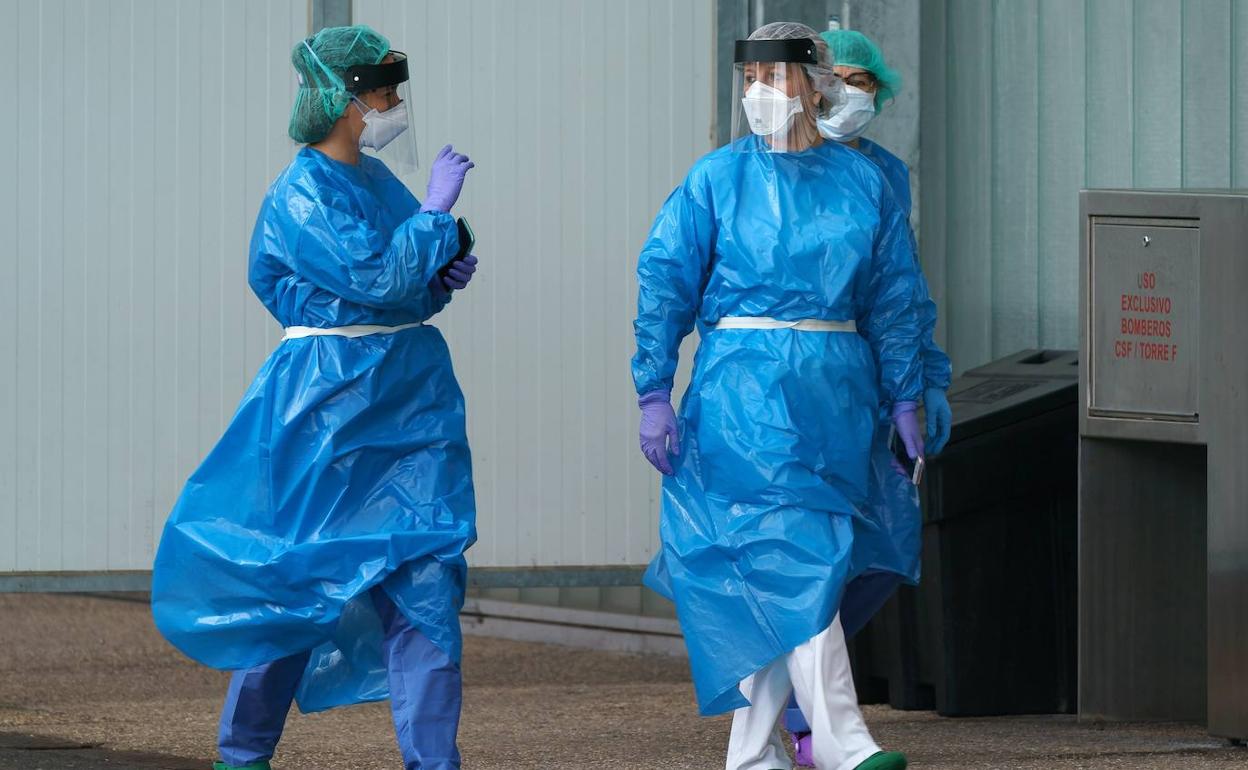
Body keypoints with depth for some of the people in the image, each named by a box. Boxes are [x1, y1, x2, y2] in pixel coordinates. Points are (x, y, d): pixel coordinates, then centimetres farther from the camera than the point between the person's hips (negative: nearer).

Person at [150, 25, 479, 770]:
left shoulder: (376, 180, 10)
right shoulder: (301, 195, -13)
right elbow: (378, 277, -23)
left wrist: (446, 279, 2)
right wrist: (438, 210, -15)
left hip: (410, 397, 7)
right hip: (332, 400, -7)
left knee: (427, 581, -1)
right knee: (294, 572, 3)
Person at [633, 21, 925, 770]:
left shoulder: (863, 183, 9)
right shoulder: (717, 180, 1)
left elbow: (894, 301, 13)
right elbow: (663, 286, 0)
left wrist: (904, 399, 10)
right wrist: (654, 394, -7)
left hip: (835, 391, 3)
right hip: (742, 387, -3)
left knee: (765, 575, 6)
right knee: (791, 552, -13)